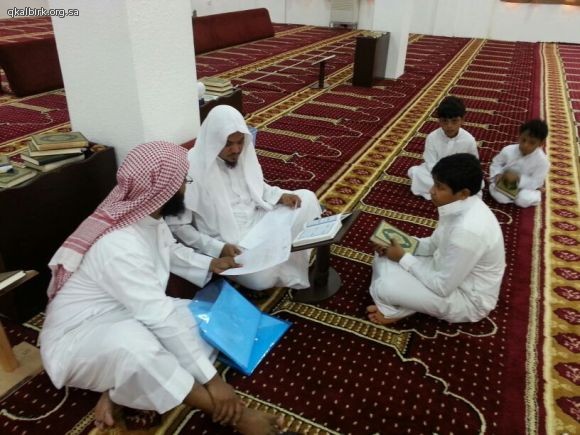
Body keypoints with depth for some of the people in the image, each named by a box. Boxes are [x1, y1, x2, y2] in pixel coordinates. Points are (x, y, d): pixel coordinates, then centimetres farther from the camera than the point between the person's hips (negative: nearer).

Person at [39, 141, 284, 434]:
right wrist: (211, 378, -29)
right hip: (79, 337, -9)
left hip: (126, 316, 9)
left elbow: (171, 251, 16)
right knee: (132, 342, -41)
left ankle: (119, 387, -8)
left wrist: (210, 264, 3)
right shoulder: (120, 246, -33)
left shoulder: (147, 216, -7)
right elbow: (161, 318, -33)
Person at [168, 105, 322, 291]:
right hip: (227, 241, -6)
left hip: (255, 220, 7)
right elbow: (176, 225, -17)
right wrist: (218, 248, -26)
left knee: (307, 198, -3)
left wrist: (281, 196, -7)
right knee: (263, 278, -31)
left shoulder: (243, 152, -4)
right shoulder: (192, 170, -22)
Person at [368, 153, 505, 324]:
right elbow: (435, 244, 8)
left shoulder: (468, 229, -37)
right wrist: (401, 245, -7)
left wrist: (403, 258, -18)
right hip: (450, 272, 9)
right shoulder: (461, 206, -8)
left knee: (384, 287, -24)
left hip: (467, 297, -9)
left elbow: (442, 287, -28)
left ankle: (395, 309, 6)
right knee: (385, 257, 4)